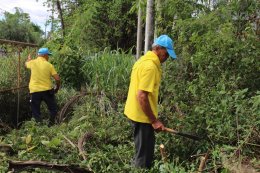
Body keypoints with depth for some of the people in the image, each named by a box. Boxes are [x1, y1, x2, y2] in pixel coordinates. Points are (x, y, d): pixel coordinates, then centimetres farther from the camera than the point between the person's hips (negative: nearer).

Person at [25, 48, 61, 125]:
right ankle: (51, 124, 14)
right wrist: (57, 87, 11)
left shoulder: (32, 62, -1)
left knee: (36, 113, 10)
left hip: (35, 91, 1)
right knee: (53, 110, 16)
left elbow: (26, 64, 25)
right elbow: (57, 79, -8)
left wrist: (29, 59, 47)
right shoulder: (49, 65, -4)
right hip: (47, 90, -1)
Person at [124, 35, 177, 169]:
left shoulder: (145, 60, 10)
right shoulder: (150, 66, -22)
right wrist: (154, 120, -20)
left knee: (145, 150, 22)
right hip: (142, 115, -10)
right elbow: (142, 96, -26)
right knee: (144, 154, 3)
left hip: (135, 112, 10)